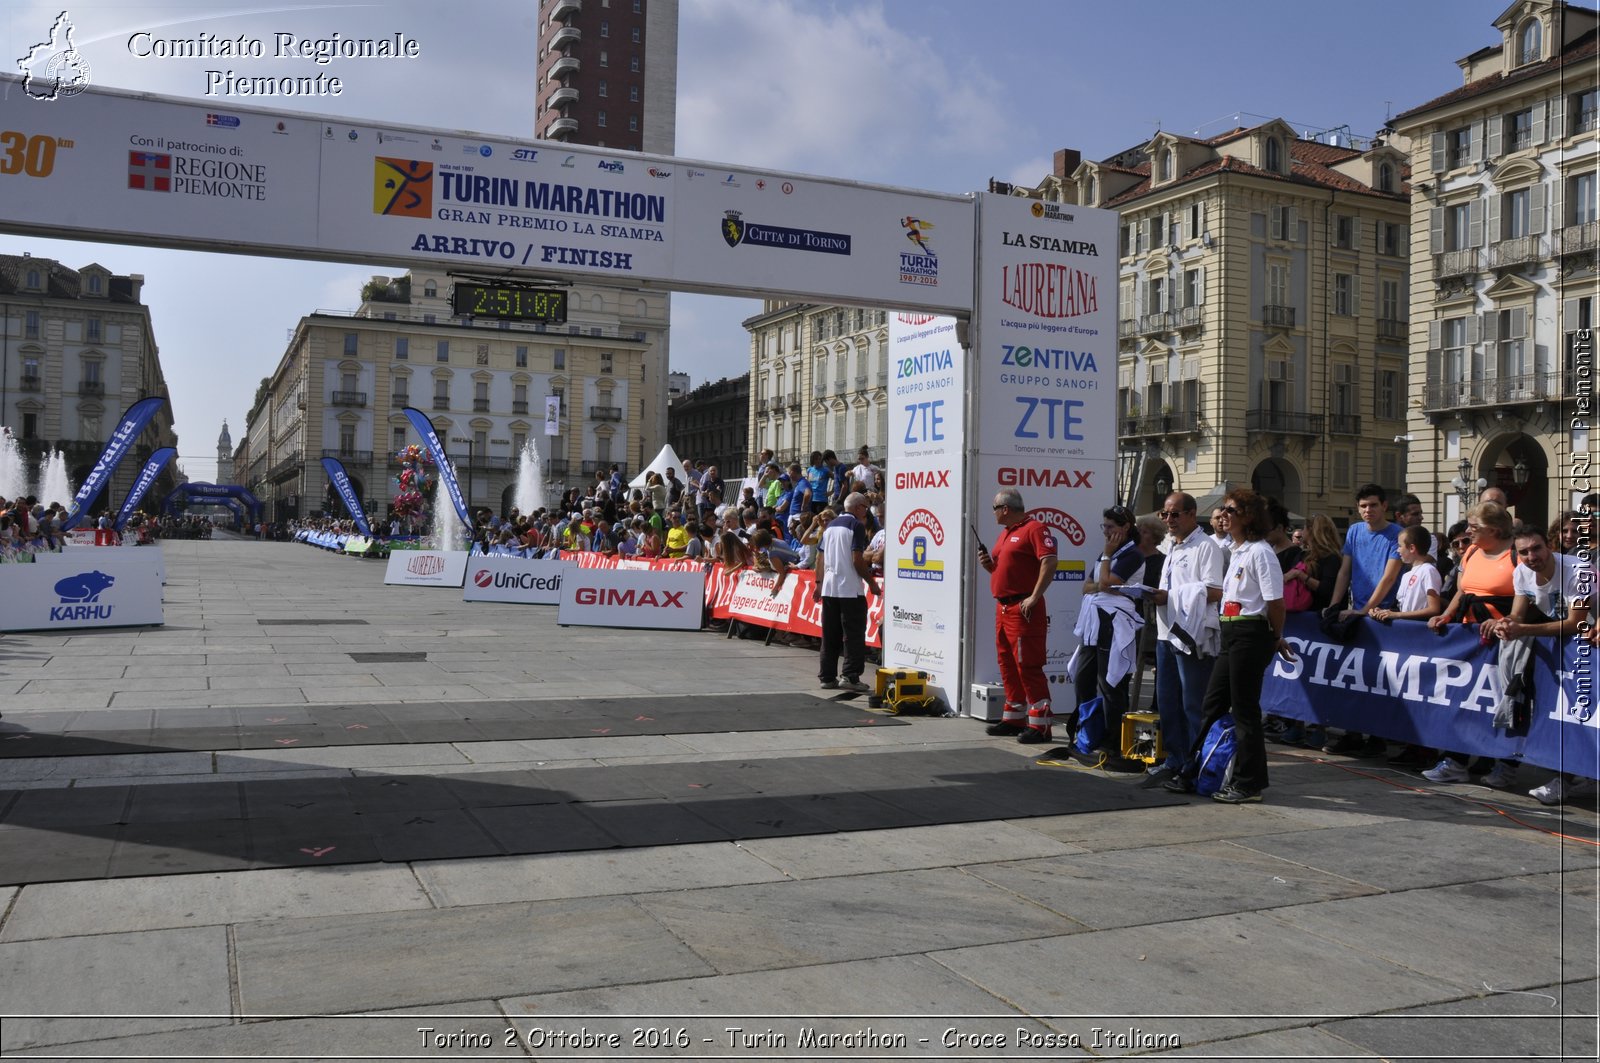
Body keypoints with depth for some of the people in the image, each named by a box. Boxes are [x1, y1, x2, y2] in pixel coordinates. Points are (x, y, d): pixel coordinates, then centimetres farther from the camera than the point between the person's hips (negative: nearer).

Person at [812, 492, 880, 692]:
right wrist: (871, 582, -6)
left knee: (830, 635, 10)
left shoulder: (831, 526, 15)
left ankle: (827, 676, 12)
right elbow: (857, 560, -15)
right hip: (850, 589, -7)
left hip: (828, 588, 7)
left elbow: (820, 557, 15)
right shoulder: (857, 526, -8)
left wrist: (819, 583, 20)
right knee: (854, 634, -3)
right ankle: (850, 676, -8)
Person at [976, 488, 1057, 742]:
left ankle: (1039, 724, -6)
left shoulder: (1035, 528, -9)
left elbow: (1049, 562, -19)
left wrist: (1034, 597, -23)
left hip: (1023, 609, -10)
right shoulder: (1005, 533, 20)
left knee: (1028, 666, -9)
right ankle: (1014, 719, 22)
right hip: (1003, 607, 10)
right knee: (1007, 665, 13)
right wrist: (988, 564, 8)